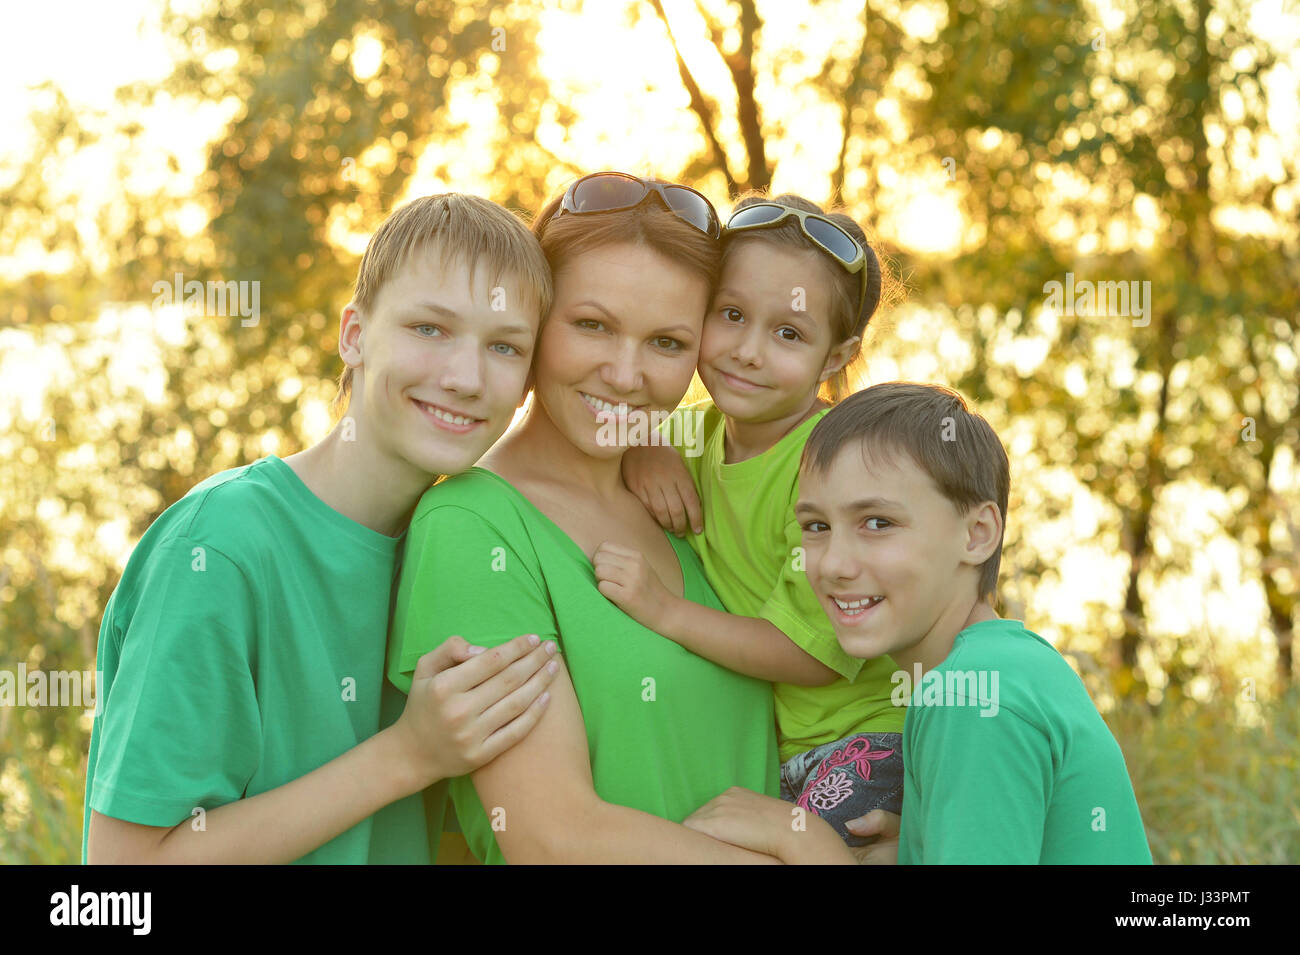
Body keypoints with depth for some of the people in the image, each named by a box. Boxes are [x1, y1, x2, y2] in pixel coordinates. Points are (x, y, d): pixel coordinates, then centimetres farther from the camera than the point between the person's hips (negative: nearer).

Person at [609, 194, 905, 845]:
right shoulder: (698, 433, 1)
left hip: (866, 743, -7)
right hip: (756, 753, 7)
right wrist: (638, 448, -3)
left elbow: (817, 654, -21)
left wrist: (663, 612, -22)